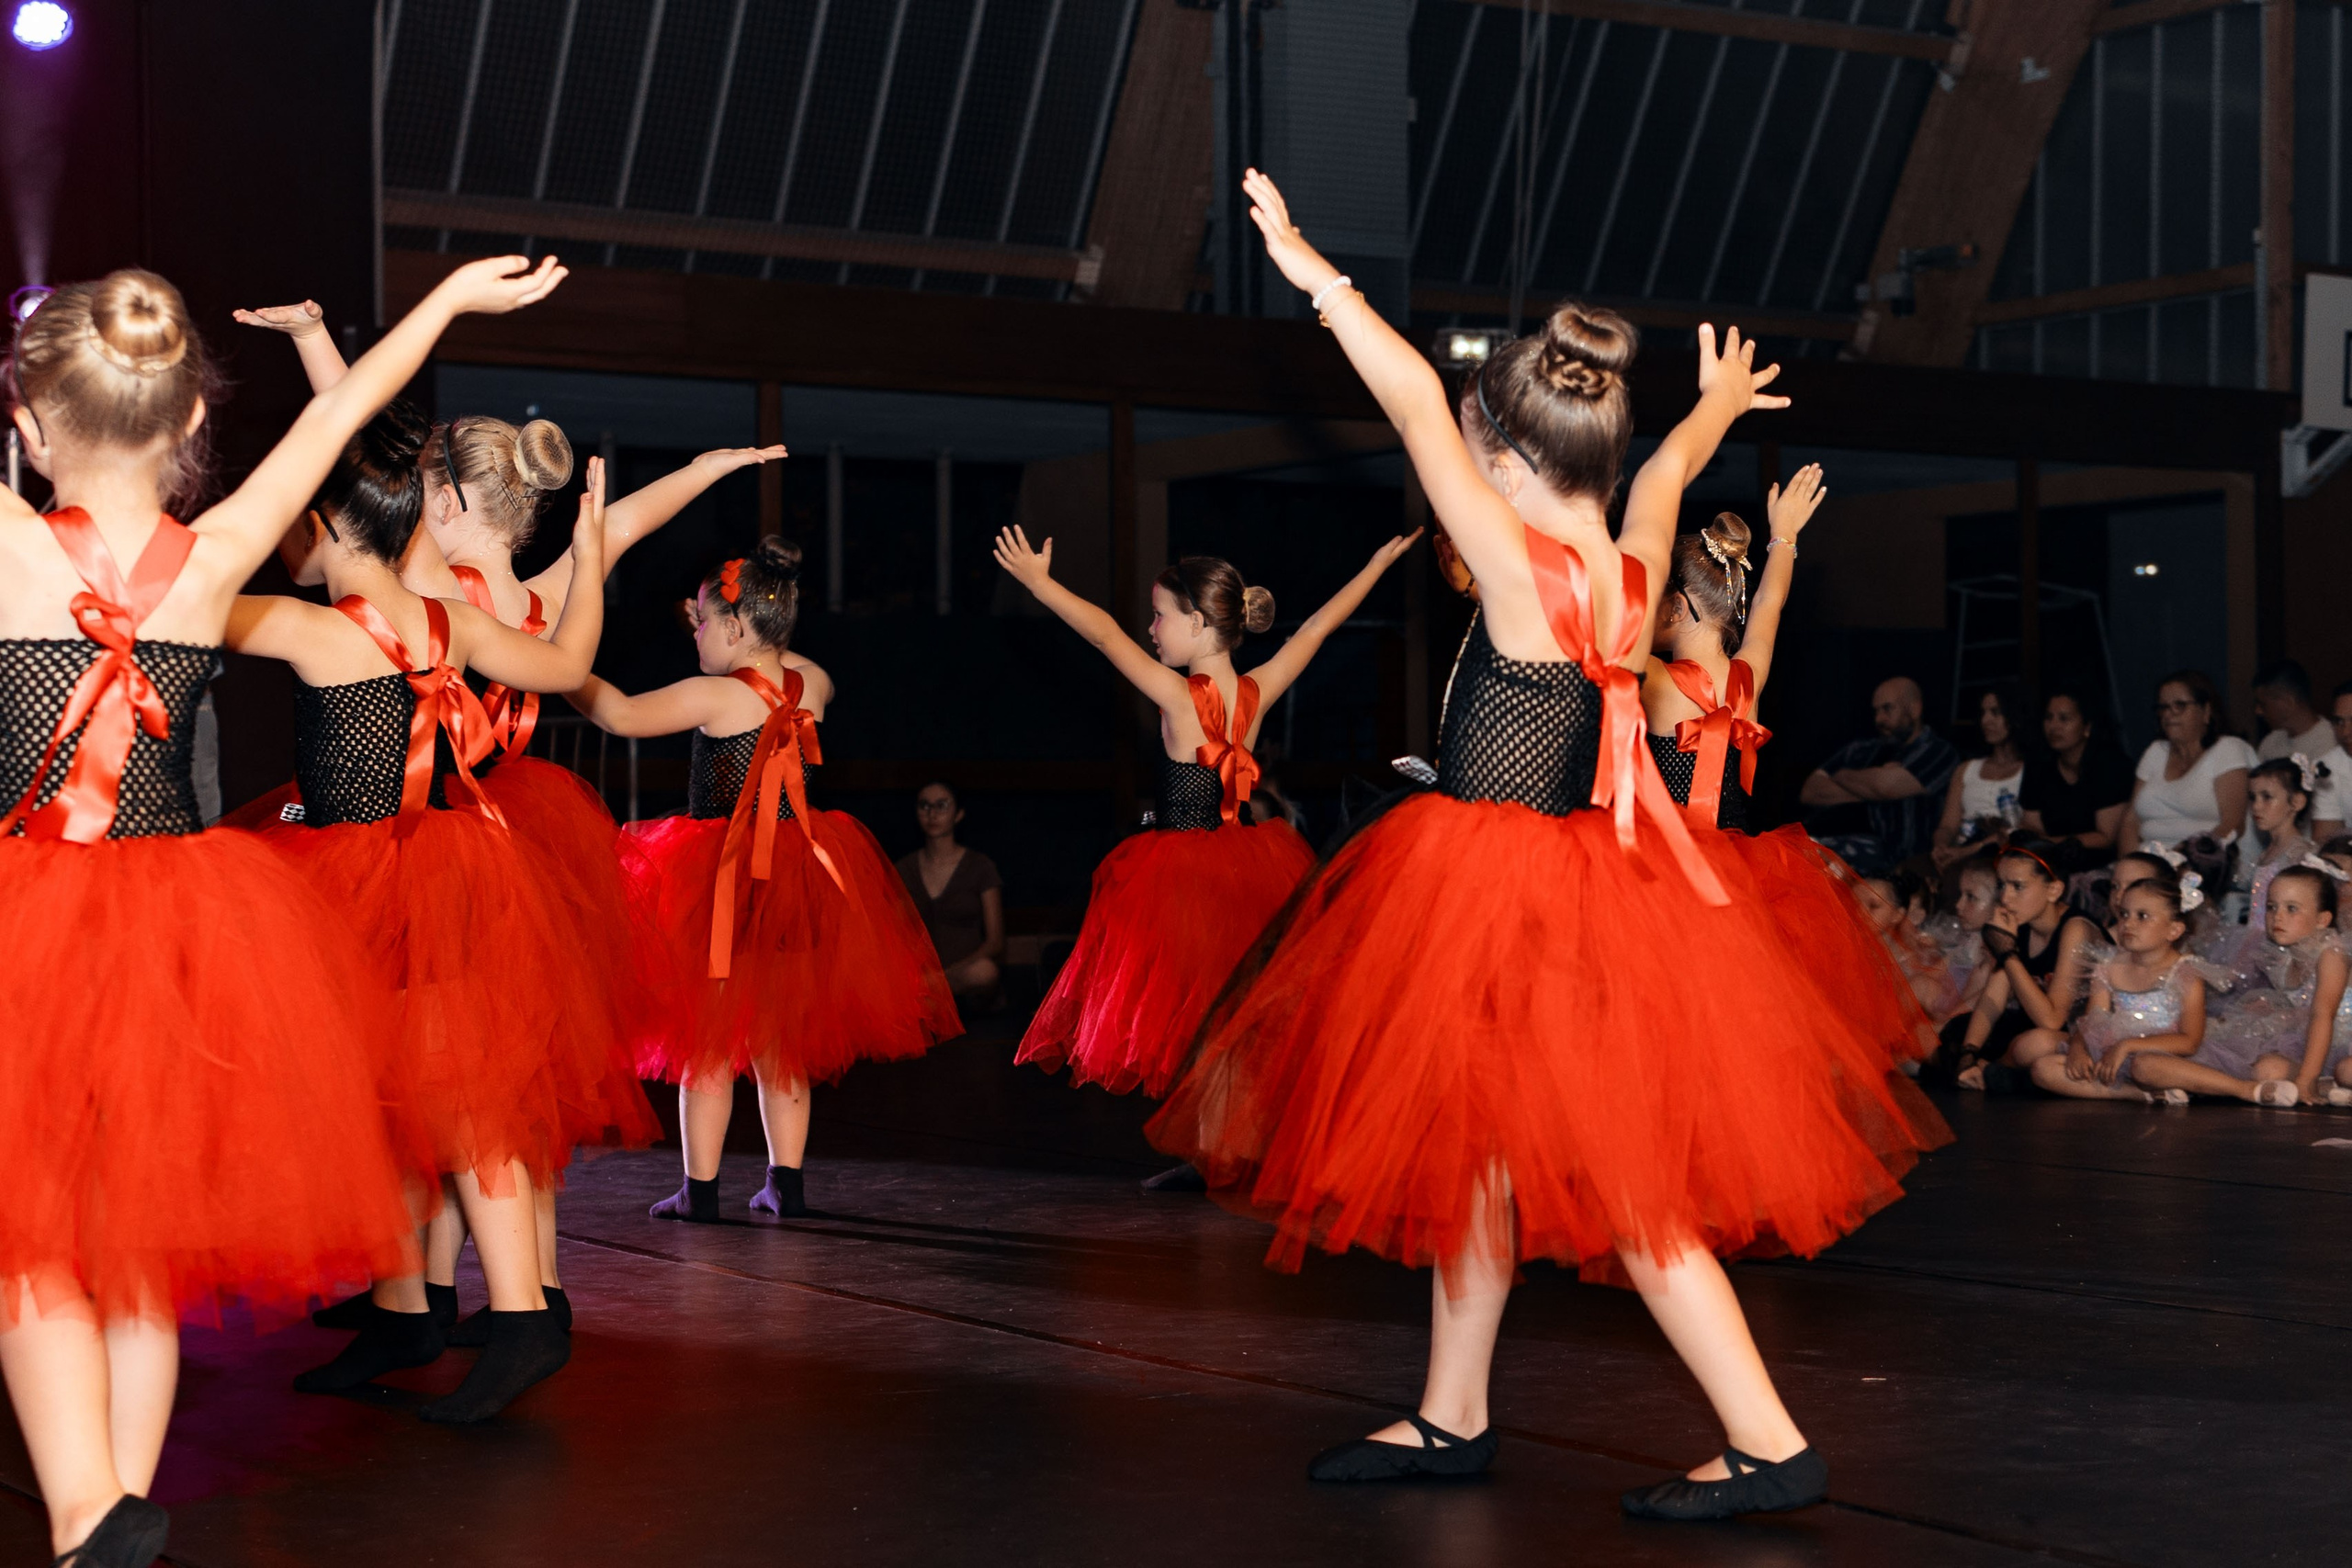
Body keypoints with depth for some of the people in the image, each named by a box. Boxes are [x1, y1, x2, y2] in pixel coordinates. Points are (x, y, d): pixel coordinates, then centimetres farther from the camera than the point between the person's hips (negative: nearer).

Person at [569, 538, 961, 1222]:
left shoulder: (711, 696, -16)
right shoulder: (810, 685, 0)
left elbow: (619, 713, -11)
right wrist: (716, 631, 23)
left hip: (721, 882, -5)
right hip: (800, 874, 5)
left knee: (706, 1035, 3)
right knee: (780, 1036, 14)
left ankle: (701, 1188, 5)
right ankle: (786, 1182, 15)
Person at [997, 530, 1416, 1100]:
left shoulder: (1179, 696, -16)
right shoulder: (1257, 693, -3)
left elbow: (1104, 633, -12)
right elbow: (1319, 625, 8)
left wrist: (1037, 580, -5)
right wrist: (1379, 562, 20)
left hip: (1182, 868, -5)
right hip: (1248, 870, 5)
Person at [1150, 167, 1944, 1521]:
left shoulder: (1528, 577, -19)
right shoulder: (1635, 567, 2)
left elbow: (1416, 400, -18)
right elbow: (1671, 465, 25)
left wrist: (1314, 275, -10)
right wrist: (1719, 405, 46)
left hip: (1515, 901, -9)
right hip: (1580, 888, 9)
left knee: (1614, 1181, -4)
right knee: (1481, 1142, 18)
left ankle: (1771, 1445, -2)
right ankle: (1453, 1419, 30)